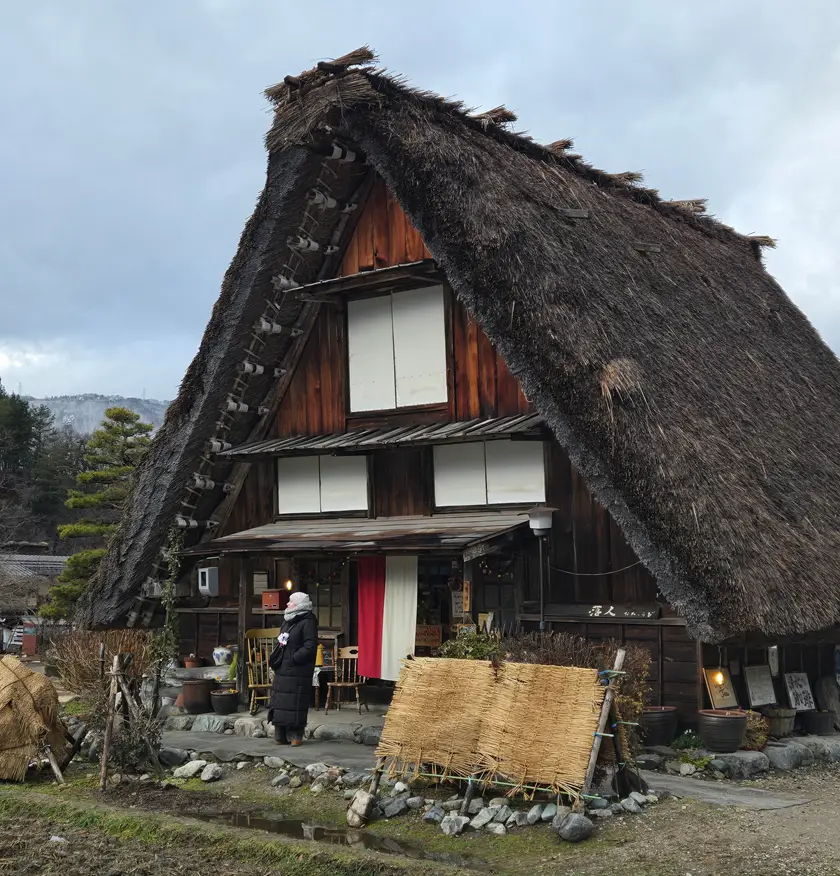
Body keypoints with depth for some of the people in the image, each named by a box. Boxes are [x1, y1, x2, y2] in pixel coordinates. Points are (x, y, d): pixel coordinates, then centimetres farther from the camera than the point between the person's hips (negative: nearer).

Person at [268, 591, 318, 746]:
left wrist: (293, 658, -19)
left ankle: (295, 736, 3)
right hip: (282, 670, 9)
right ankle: (281, 735, 15)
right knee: (279, 702, 9)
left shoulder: (308, 622, -10)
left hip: (297, 673, -9)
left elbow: (310, 646, -16)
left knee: (295, 703, -6)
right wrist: (274, 658, 10)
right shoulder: (287, 621, 18)